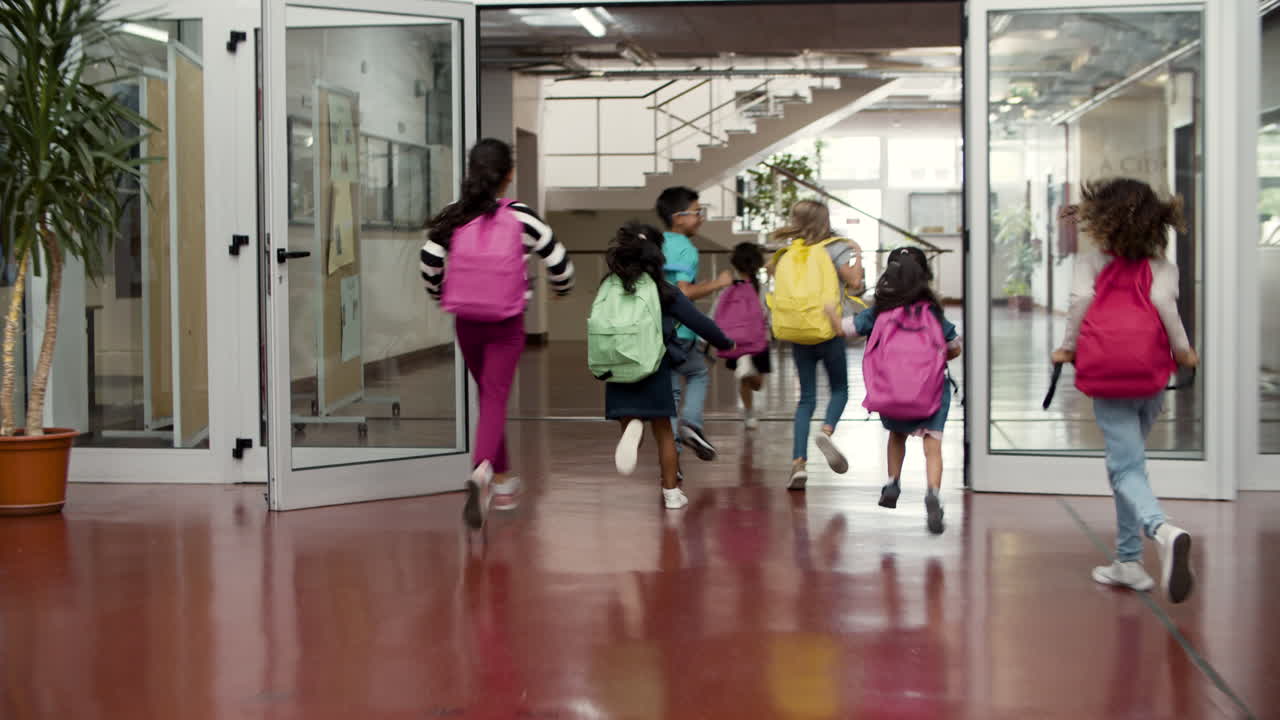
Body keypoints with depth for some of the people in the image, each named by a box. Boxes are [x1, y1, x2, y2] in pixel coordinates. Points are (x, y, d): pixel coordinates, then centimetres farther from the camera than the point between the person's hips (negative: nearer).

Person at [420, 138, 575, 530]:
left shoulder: (454, 218, -3)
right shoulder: (520, 217, -9)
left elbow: (429, 263, -5)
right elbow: (557, 259, -5)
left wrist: (440, 295, 15)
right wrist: (562, 287, 17)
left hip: (466, 320, 3)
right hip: (507, 322, -3)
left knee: (488, 394, 19)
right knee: (495, 398, -3)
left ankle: (503, 476, 30)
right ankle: (482, 470, -27)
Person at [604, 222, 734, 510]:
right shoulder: (664, 292, -6)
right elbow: (699, 322, -2)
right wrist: (724, 343, 13)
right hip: (653, 369, -1)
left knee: (629, 419, 12)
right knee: (663, 432, 13)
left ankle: (632, 429, -24)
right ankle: (671, 492, 18)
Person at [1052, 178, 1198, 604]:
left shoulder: (1093, 262, 8)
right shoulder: (1160, 266, 10)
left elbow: (1080, 299, -6)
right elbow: (1163, 300, -7)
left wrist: (1068, 347, 6)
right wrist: (1183, 349, 2)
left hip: (1104, 372, -3)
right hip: (1150, 370, 3)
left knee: (1126, 467, -6)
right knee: (1129, 461, 20)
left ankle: (1162, 529, -37)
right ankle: (1128, 561, 21)